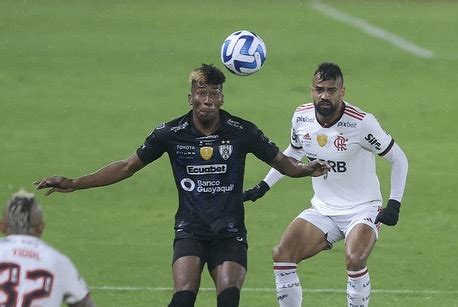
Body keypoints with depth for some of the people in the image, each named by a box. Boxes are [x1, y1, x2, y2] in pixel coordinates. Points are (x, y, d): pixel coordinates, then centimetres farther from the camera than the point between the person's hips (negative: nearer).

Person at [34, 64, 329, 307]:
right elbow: (127, 167, 7)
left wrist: (306, 169, -15)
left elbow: (282, 162, 8)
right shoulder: (171, 133, -3)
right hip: (190, 230, 0)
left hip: (230, 233, 0)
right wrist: (73, 184, 4)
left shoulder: (242, 132, -3)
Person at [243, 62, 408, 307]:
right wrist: (262, 187, 15)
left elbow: (398, 158, -8)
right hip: (322, 210, 5)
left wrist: (394, 204, -16)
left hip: (363, 210, -5)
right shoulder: (302, 117, -5)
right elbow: (293, 153, 18)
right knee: (281, 255, -12)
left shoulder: (361, 123, -20)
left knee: (354, 259, -32)